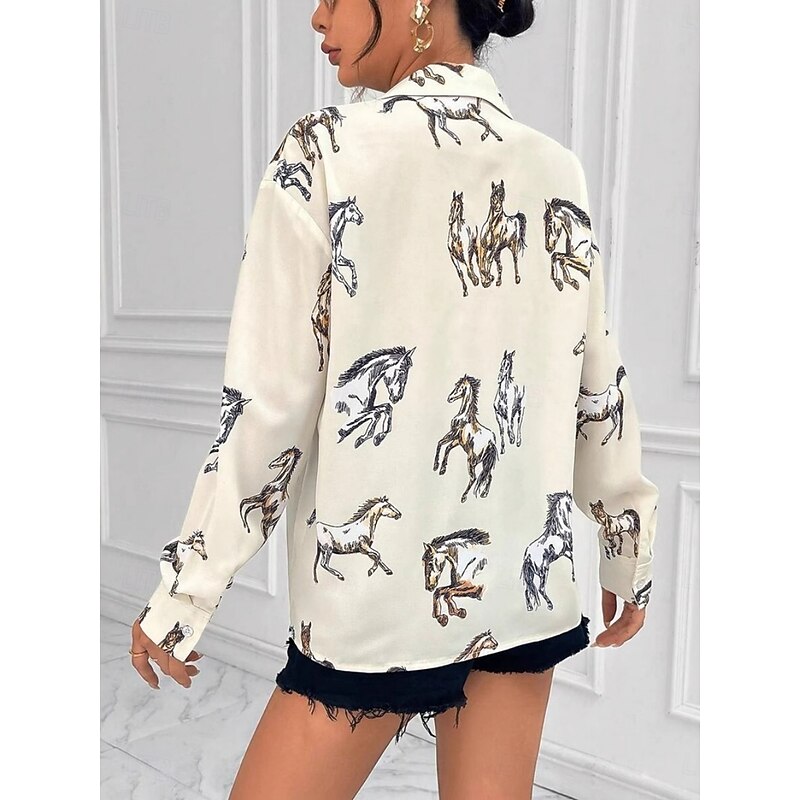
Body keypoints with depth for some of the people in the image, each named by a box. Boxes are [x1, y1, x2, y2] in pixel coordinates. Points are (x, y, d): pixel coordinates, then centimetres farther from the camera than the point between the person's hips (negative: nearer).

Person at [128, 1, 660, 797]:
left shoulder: (326, 150, -10)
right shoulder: (559, 172, 4)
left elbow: (269, 399, -12)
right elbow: (600, 387, 6)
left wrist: (182, 592, -2)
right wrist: (630, 549, 19)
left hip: (374, 585, -4)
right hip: (524, 575, 5)